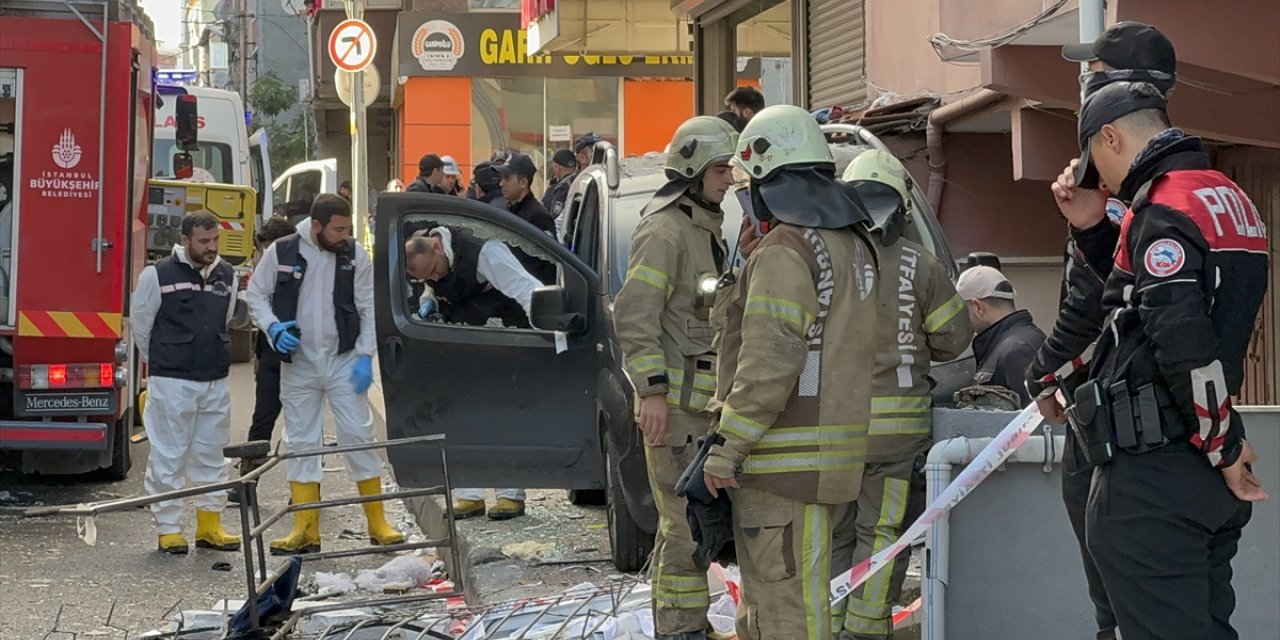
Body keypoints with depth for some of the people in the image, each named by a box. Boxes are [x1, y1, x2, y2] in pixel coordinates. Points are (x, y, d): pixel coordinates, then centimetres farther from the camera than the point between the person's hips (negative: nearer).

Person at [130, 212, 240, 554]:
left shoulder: (227, 276, 7)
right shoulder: (158, 275, -7)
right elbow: (140, 324, 3)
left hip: (215, 382, 5)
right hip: (171, 382, -5)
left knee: (213, 455, 11)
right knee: (168, 456, -1)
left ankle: (209, 524, 21)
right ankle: (168, 528, 7)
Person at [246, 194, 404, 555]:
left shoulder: (355, 255, -3)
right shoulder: (281, 252, -5)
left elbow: (368, 309, 1)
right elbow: (256, 295, 4)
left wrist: (365, 356, -7)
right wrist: (274, 328, -13)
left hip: (343, 361, 0)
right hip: (298, 363, 1)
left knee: (359, 436, -2)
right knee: (300, 443, 5)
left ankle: (377, 523, 6)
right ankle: (306, 531, 11)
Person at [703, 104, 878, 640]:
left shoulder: (784, 250, -16)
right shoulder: (855, 242, 15)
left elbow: (769, 362, -22)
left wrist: (727, 448, -17)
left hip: (784, 458, -10)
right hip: (830, 446, 10)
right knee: (769, 591, 20)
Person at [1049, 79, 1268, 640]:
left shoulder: (1161, 209, -15)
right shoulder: (1228, 198, 14)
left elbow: (1184, 344, -25)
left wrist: (1224, 448, -14)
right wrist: (1093, 229, 15)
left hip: (1154, 474, -10)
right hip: (1209, 484, 10)